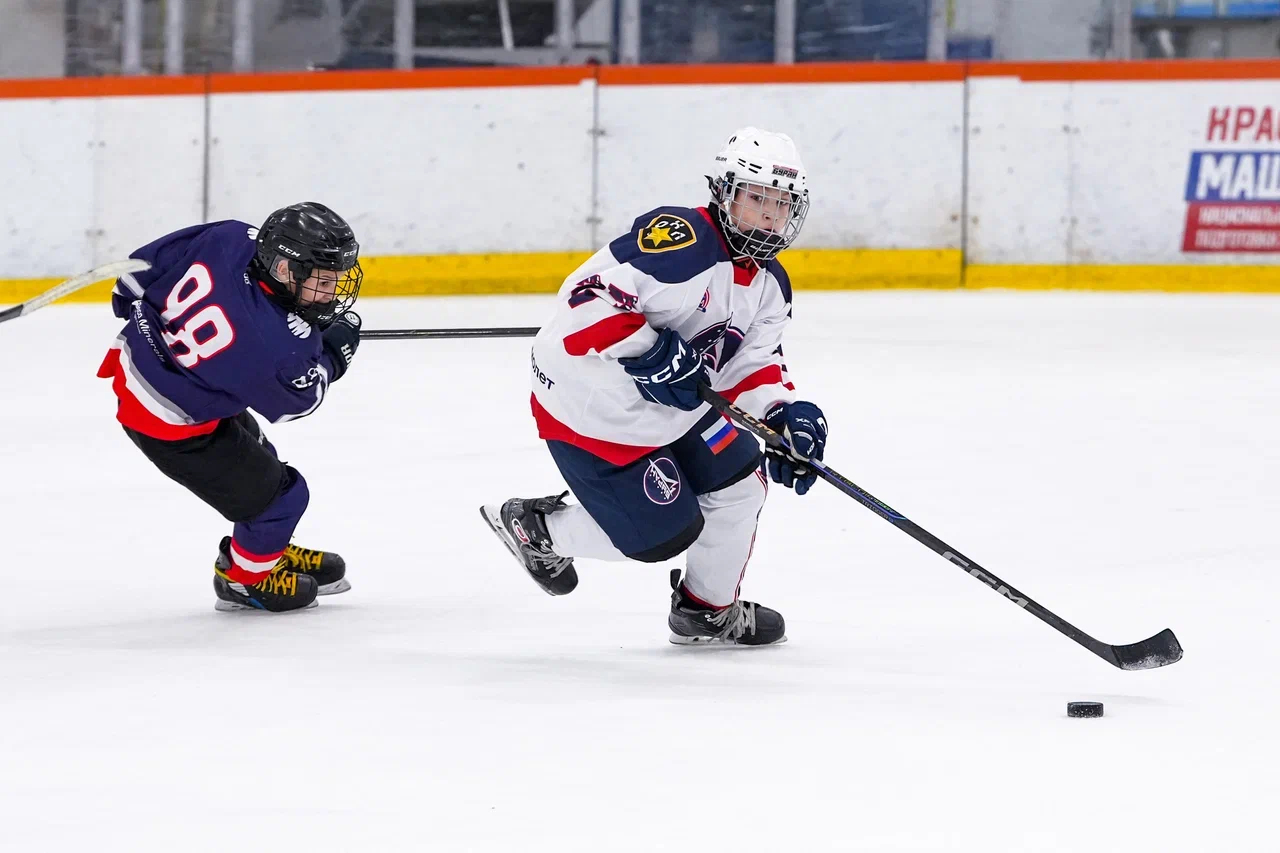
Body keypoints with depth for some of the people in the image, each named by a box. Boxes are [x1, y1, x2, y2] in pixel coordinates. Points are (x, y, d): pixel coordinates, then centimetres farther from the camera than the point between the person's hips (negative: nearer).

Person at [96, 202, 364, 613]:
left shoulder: (230, 239, -21)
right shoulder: (283, 347, -34)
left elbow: (150, 263, -4)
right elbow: (294, 402, -10)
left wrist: (131, 294, 17)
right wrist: (332, 354, 4)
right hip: (168, 425, -8)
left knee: (255, 455, 30)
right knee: (278, 495, 7)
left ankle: (269, 549, 52)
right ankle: (245, 576, 34)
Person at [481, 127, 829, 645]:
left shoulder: (770, 287, 4)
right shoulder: (681, 240, -27)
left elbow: (753, 363, 7)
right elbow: (586, 293, -31)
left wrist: (784, 415, -12)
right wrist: (648, 350, -39)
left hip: (673, 404, 9)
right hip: (590, 406, -9)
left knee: (739, 483, 7)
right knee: (662, 534, -3)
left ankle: (709, 611, 30)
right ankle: (535, 527, 20)